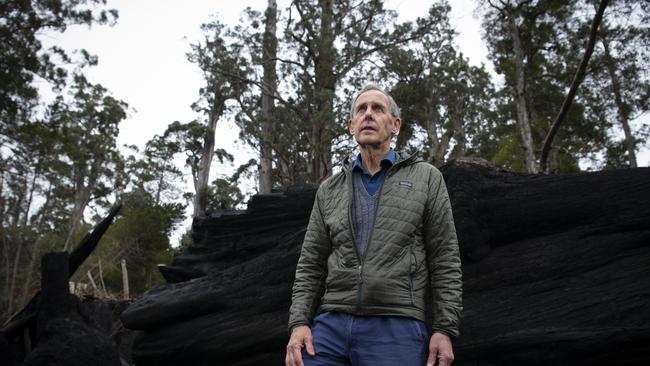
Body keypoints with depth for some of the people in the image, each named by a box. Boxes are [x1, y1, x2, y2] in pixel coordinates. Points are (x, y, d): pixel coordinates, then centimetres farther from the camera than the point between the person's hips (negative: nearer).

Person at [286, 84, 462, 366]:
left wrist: (445, 329, -4)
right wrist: (299, 323, -1)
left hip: (396, 330, -2)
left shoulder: (425, 178, 8)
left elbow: (444, 260, 3)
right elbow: (311, 264, 13)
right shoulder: (330, 190, 16)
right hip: (330, 326, 3)